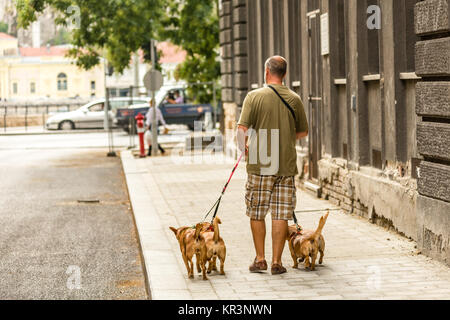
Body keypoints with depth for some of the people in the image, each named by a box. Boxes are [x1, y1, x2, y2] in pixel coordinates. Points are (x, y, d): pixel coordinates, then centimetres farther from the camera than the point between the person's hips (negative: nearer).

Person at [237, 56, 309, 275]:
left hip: (259, 165, -2)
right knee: (281, 215, 5)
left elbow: (242, 129, -11)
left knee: (257, 214, 11)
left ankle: (260, 259, 15)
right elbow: (303, 132, 12)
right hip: (287, 166, 2)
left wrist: (243, 148, 8)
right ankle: (276, 262, 7)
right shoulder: (294, 99, 3)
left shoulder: (254, 97, -5)